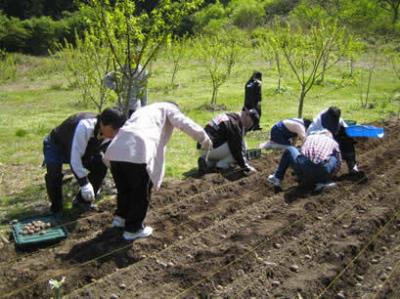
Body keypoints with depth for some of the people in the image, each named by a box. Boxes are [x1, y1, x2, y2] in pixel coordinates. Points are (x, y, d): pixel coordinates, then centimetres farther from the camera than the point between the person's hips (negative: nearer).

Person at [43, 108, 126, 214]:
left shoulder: (110, 134, -20)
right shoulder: (85, 127, -42)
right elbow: (75, 158, -41)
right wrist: (84, 184, -39)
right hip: (56, 146, -6)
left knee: (100, 164, -8)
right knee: (54, 173, -31)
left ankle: (83, 201, 10)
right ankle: (56, 205, -2)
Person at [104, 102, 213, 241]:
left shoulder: (144, 109, 40)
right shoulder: (168, 108, 21)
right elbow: (185, 124, 6)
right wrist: (205, 139, 17)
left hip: (116, 150, 7)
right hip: (138, 151, -7)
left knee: (124, 188, 27)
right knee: (140, 193, 11)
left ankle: (121, 217, 43)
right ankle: (133, 229, 22)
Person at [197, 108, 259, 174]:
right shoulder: (235, 123, -15)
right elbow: (237, 148, -17)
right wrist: (245, 166, -10)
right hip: (212, 149, -10)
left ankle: (208, 163, 10)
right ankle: (222, 164, -8)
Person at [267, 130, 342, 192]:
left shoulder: (310, 137, 29)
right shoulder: (333, 142, 25)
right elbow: (339, 163, 26)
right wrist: (328, 177, 42)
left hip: (302, 167, 2)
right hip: (321, 171, -1)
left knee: (289, 149, 31)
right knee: (335, 158, 29)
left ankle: (277, 178, 28)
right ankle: (322, 182, 12)